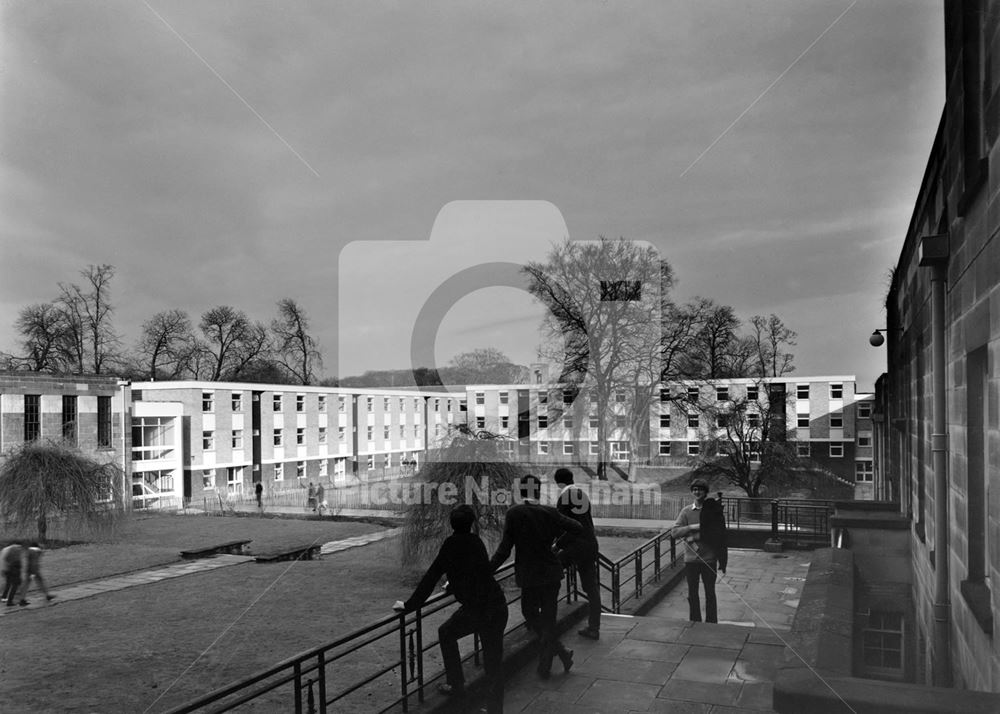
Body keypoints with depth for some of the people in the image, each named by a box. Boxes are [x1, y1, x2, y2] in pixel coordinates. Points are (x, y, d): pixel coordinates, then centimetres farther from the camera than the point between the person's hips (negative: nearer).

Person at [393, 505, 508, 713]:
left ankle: (456, 684, 29)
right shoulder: (476, 541, 12)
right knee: (494, 663, 13)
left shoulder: (451, 544, -4)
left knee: (445, 634, 23)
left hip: (475, 610, -5)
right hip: (498, 606, 5)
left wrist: (409, 606, 3)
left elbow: (430, 578, -4)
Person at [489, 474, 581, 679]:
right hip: (551, 572, 3)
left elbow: (504, 549, -15)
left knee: (531, 615, 17)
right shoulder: (550, 512, -3)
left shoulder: (514, 513, -12)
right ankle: (545, 666, 16)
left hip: (529, 576, -3)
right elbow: (578, 528, 2)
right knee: (548, 618, 13)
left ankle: (561, 651, 8)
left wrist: (487, 569, -8)